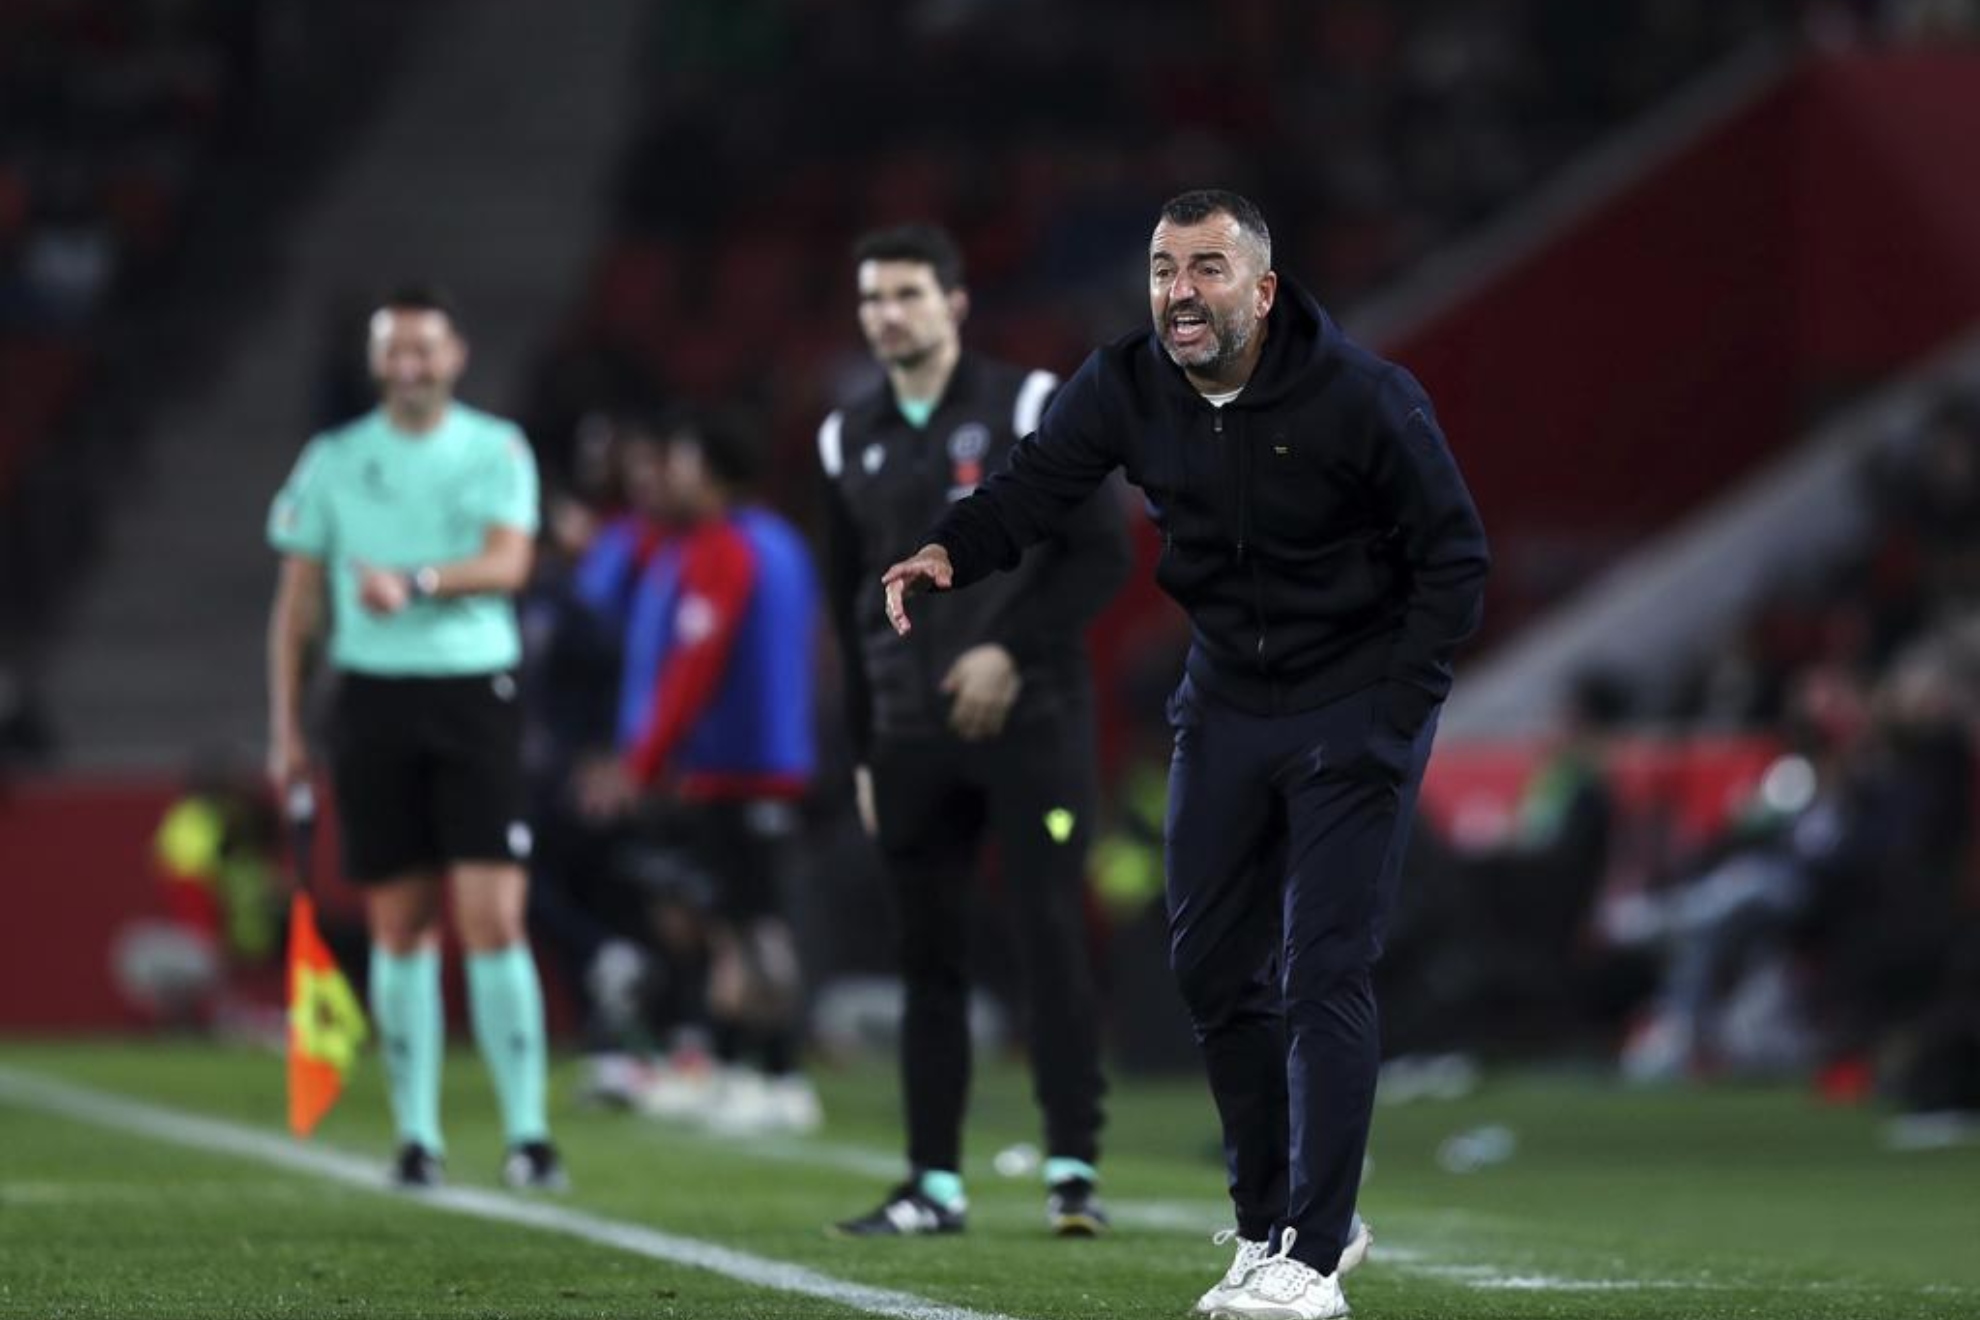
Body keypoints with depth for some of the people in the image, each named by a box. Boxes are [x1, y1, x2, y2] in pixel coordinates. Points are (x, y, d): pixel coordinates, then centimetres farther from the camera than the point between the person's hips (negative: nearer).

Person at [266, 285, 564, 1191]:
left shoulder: (496, 449, 4)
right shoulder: (334, 460, 9)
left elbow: (509, 563, -10)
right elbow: (297, 599, 12)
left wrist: (416, 582, -27)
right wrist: (284, 727, 7)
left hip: (475, 692, -2)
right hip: (374, 697, 2)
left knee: (494, 921, -10)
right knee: (400, 928, 3)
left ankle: (526, 1131, -9)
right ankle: (417, 1136, 10)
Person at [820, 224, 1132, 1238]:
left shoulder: (1026, 409, -3)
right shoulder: (851, 440, 11)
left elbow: (1104, 554, -5)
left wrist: (1014, 651, -15)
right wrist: (864, 752, 14)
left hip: (1030, 724, -4)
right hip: (912, 737, 4)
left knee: (1052, 942, -9)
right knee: (930, 960, 5)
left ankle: (1073, 1170, -7)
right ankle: (935, 1184, 10)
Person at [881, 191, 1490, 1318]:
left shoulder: (1361, 396, -18)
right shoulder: (1129, 387, -5)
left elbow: (1455, 558, -11)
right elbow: (1033, 486, -11)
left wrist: (1394, 715, -16)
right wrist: (949, 553, -33)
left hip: (1357, 705, -5)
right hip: (1225, 703, 5)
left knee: (1323, 971, -11)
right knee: (1213, 967, 8)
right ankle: (1275, 1220, 24)